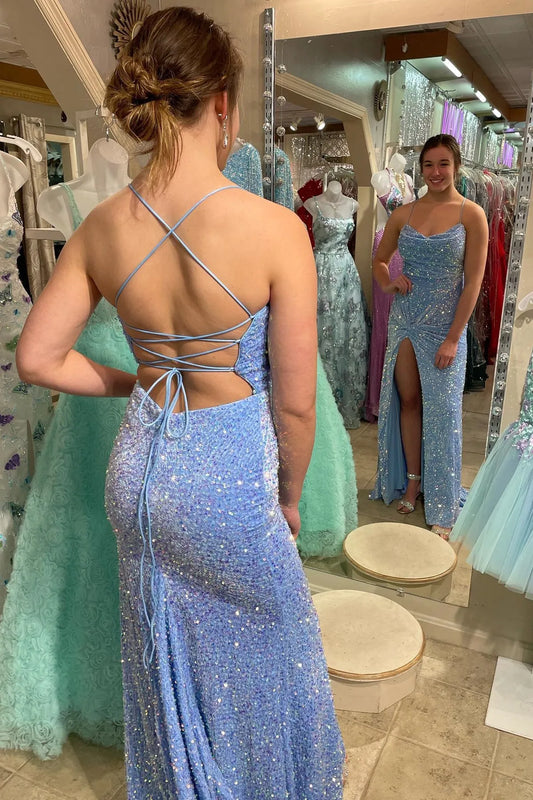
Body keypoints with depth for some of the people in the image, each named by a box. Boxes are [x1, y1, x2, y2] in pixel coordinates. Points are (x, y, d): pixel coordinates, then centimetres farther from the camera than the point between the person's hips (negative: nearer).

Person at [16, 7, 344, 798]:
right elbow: (295, 404, -15)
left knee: (165, 653, 28)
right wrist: (290, 496, 2)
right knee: (261, 648, 24)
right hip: (229, 470, -4)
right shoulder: (275, 228, -21)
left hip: (140, 463, 5)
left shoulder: (102, 226, -8)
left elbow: (38, 357, 0)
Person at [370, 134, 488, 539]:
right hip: (405, 319, 3)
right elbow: (379, 260, 18)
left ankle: (442, 508, 15)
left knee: (441, 409, 1)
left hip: (444, 324, -3)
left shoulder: (471, 214, -5)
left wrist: (453, 338, -14)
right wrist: (389, 283, -5)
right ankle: (411, 481, 27)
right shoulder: (404, 214, 5)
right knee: (407, 400, 9)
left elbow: (473, 282, -9)